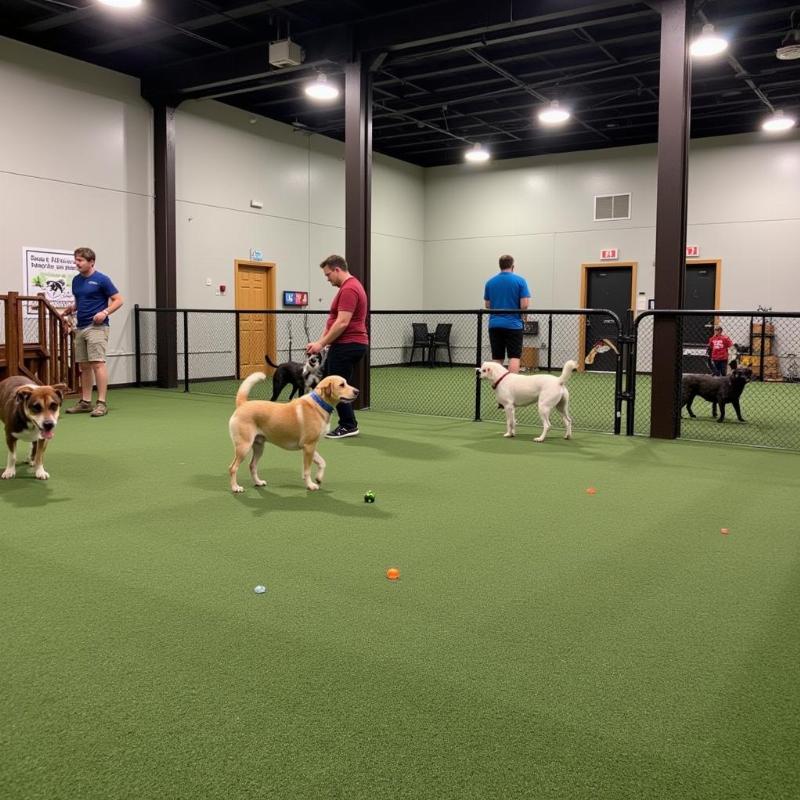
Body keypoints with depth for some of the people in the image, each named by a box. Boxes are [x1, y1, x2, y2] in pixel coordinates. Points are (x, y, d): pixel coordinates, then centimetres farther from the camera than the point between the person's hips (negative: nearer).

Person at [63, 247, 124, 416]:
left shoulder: (102, 279, -8)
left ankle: (102, 403, -13)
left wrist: (105, 312, -21)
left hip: (96, 327, -8)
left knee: (98, 363, -13)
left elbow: (118, 300, -6)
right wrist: (71, 309, 5)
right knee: (84, 366, 9)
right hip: (80, 327, 8)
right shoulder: (76, 280, 14)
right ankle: (85, 402, 15)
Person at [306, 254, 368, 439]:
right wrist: (321, 340, 13)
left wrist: (321, 344, -19)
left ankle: (348, 426, 8)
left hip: (348, 346, -11)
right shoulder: (350, 286, 16)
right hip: (348, 345, 11)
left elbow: (342, 323, -25)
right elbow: (335, 320, 19)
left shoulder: (348, 289, -19)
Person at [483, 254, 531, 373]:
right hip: (513, 324, -3)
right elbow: (524, 304, -10)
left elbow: (487, 305, 11)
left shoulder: (490, 282, 6)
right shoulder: (520, 281, -5)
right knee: (514, 357, -4)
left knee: (497, 358, 6)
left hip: (495, 324, 4)